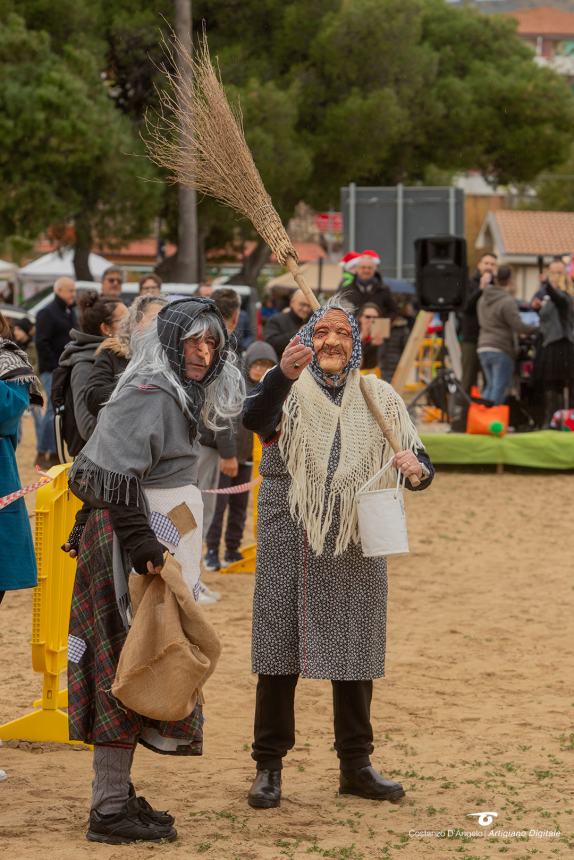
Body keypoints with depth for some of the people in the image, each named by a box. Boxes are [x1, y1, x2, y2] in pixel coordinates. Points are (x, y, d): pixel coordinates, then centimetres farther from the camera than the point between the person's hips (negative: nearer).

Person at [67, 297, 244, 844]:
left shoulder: (177, 399, 16)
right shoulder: (150, 397, -15)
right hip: (129, 555, -10)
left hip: (153, 553, 10)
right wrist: (142, 547, -27)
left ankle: (117, 794, 21)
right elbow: (115, 478, -25)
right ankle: (110, 811, -4)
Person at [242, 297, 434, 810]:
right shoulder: (289, 390, -2)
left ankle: (356, 766, 21)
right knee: (280, 649, -2)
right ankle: (269, 767, 7)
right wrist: (283, 374, -44)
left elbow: (420, 467, 8)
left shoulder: (379, 398, 9)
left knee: (355, 651, 10)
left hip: (356, 542, 3)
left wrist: (416, 469, -17)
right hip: (290, 541, -3)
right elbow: (254, 418, -25)